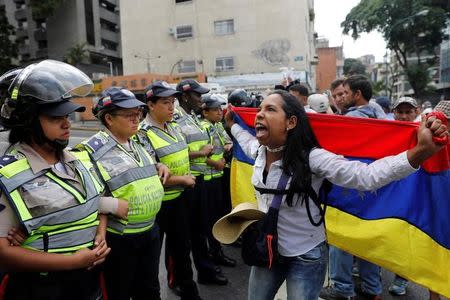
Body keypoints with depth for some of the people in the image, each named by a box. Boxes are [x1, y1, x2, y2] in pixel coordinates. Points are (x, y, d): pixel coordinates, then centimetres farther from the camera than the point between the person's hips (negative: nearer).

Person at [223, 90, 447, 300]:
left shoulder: (312, 158, -26)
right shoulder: (259, 151, -6)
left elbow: (367, 175, -34)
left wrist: (421, 151, -45)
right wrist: (232, 124, 32)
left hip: (305, 258, -6)